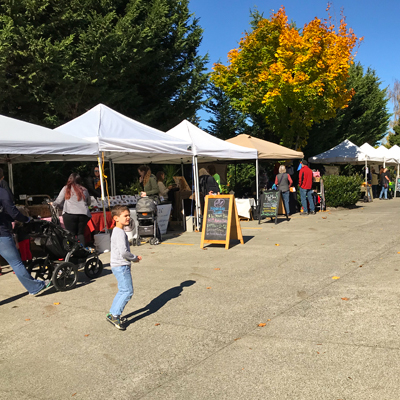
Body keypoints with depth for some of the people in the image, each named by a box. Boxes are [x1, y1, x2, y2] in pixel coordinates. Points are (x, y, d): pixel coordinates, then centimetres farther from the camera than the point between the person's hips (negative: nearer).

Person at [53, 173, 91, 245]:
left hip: (70, 214, -2)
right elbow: (89, 203, 25)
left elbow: (58, 202, 11)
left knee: (72, 234, -1)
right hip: (83, 214, 3)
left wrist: (53, 204, 33)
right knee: (81, 233, 9)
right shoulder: (84, 190, 15)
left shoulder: (66, 188, 9)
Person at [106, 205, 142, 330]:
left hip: (119, 266, 11)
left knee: (122, 291, 17)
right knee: (128, 291, -8)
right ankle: (115, 315, -4)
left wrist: (134, 257, 12)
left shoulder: (117, 231, 15)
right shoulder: (120, 233, -18)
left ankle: (111, 314, 23)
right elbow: (123, 252, -26)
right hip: (121, 266, -11)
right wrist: (134, 258, -10)